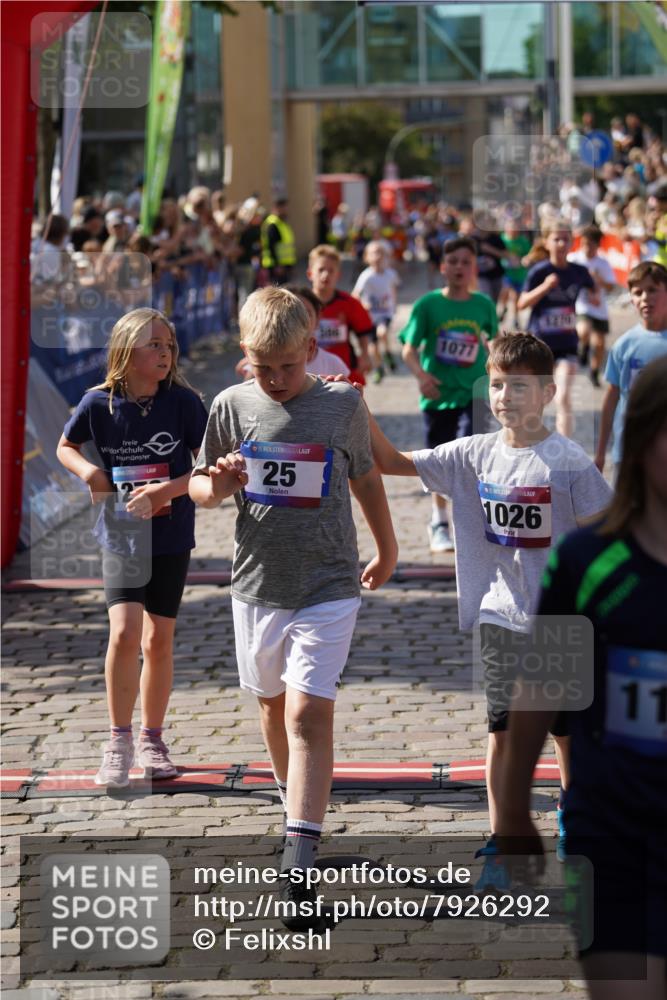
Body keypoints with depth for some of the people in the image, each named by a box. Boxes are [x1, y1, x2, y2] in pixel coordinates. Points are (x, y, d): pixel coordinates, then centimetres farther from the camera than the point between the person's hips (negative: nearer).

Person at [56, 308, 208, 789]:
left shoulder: (184, 402, -10)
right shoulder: (99, 403, -8)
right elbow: (66, 447, 10)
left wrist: (165, 491, -21)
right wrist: (89, 471, -11)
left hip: (170, 537, 1)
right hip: (121, 535, -1)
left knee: (158, 640, 7)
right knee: (125, 633, -15)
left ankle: (152, 739, 24)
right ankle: (119, 740, -2)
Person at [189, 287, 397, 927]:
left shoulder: (342, 405, -4)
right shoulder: (231, 407, -1)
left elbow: (365, 478, 12)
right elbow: (199, 490, 8)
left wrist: (387, 550, 24)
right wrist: (217, 485, -17)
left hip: (327, 586, -3)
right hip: (257, 585, 3)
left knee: (309, 712, -13)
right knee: (273, 705, 17)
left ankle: (299, 863, -19)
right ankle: (296, 807, 42)